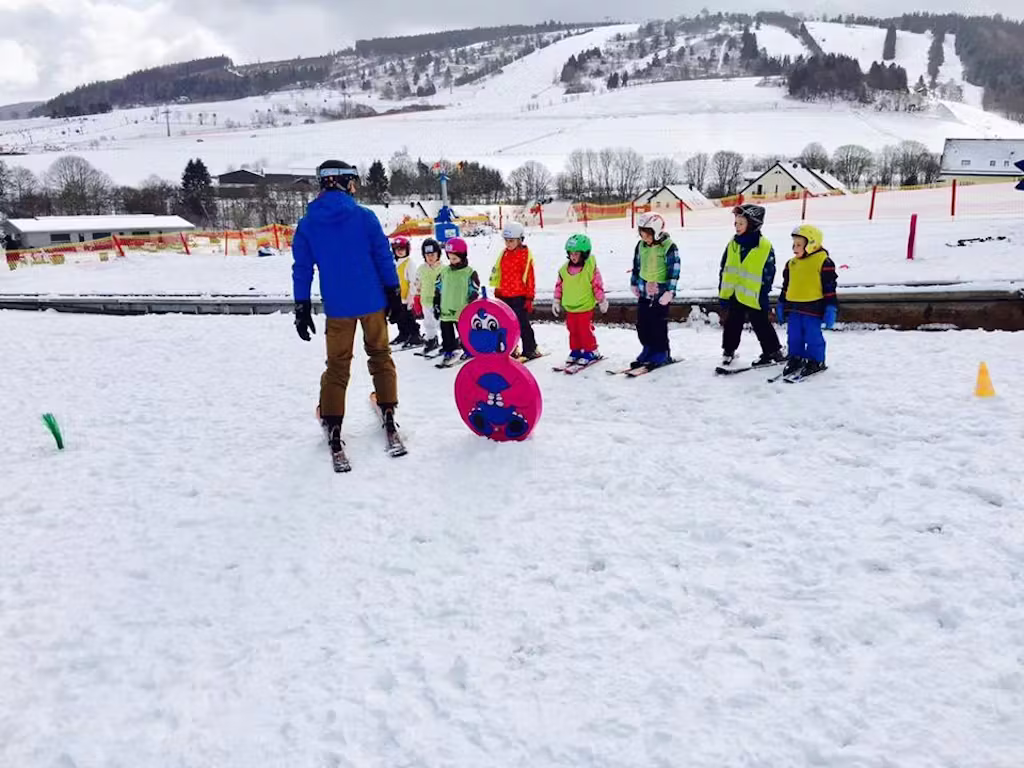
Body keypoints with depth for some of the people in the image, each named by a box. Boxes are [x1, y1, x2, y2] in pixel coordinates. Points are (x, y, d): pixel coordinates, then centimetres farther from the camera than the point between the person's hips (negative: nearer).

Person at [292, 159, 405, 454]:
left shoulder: (307, 224, -1)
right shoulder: (365, 216, -6)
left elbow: (302, 269, 0)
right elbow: (384, 257, -5)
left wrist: (302, 308, 5)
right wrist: (393, 293, 3)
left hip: (337, 307, 1)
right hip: (373, 302, -1)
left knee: (337, 365, 11)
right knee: (380, 355, 17)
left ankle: (333, 425, 8)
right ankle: (388, 413, 18)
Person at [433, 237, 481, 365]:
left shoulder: (470, 273, -8)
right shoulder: (444, 272, 6)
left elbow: (474, 293, -7)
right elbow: (438, 290, 12)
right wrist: (436, 306, 9)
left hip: (462, 313, -5)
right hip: (446, 312, 5)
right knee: (447, 334, 10)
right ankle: (449, 352, 21)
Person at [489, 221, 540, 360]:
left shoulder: (525, 255, -8)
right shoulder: (504, 254, 10)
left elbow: (530, 277, -8)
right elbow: (497, 273, 17)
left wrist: (529, 297, -9)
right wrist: (497, 292, 16)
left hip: (519, 296, -6)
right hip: (505, 296, 6)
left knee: (522, 324, -1)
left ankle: (530, 350, 9)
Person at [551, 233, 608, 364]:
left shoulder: (591, 268, -13)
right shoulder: (564, 269, 1)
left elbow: (598, 285, -8)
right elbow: (559, 285, 10)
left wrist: (602, 301, -3)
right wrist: (556, 301, 12)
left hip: (585, 307, -5)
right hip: (570, 308, 5)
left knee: (585, 331, -1)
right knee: (573, 331, 13)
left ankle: (590, 352, 13)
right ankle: (575, 351, 26)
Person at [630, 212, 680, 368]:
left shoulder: (669, 247, -13)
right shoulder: (641, 245, 5)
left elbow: (674, 271, -14)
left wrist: (669, 292, -17)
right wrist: (634, 284, 17)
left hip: (660, 293, -6)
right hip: (644, 292, 6)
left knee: (658, 325, -3)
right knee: (642, 324, 7)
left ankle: (662, 353, 11)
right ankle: (648, 350, 21)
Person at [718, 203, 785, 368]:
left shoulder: (765, 247, -11)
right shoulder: (733, 244, 4)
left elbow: (768, 275, -8)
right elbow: (724, 270, 8)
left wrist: (763, 296, -10)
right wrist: (722, 293, 5)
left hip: (753, 297, -4)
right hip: (733, 294, 4)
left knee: (762, 326, 7)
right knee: (731, 325, 12)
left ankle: (774, 351, 22)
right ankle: (728, 351, 26)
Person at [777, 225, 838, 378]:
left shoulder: (824, 262, -8)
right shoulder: (791, 263, 10)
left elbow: (830, 287, -8)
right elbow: (786, 286, 19)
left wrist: (831, 308, -10)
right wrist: (781, 304, 20)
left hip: (813, 307, -6)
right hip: (793, 307, 6)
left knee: (813, 336, 1)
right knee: (794, 335, 10)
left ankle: (816, 361, 15)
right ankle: (796, 359, 24)